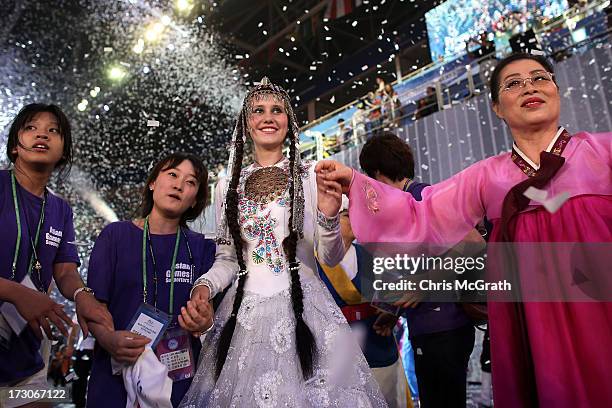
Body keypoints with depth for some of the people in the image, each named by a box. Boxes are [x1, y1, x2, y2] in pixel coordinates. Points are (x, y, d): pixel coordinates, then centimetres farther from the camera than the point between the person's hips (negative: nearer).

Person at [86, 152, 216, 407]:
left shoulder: (200, 247, 1)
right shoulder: (116, 234, -1)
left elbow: (208, 307, -1)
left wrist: (205, 321, -23)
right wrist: (108, 338, -22)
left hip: (179, 373, 1)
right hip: (118, 368, -1)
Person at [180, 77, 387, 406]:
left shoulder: (311, 175, -2)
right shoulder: (228, 184, 6)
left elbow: (331, 259, -1)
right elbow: (227, 258, 12)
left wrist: (328, 217, -20)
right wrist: (205, 285, -7)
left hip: (303, 308, -2)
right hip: (244, 314, 3)